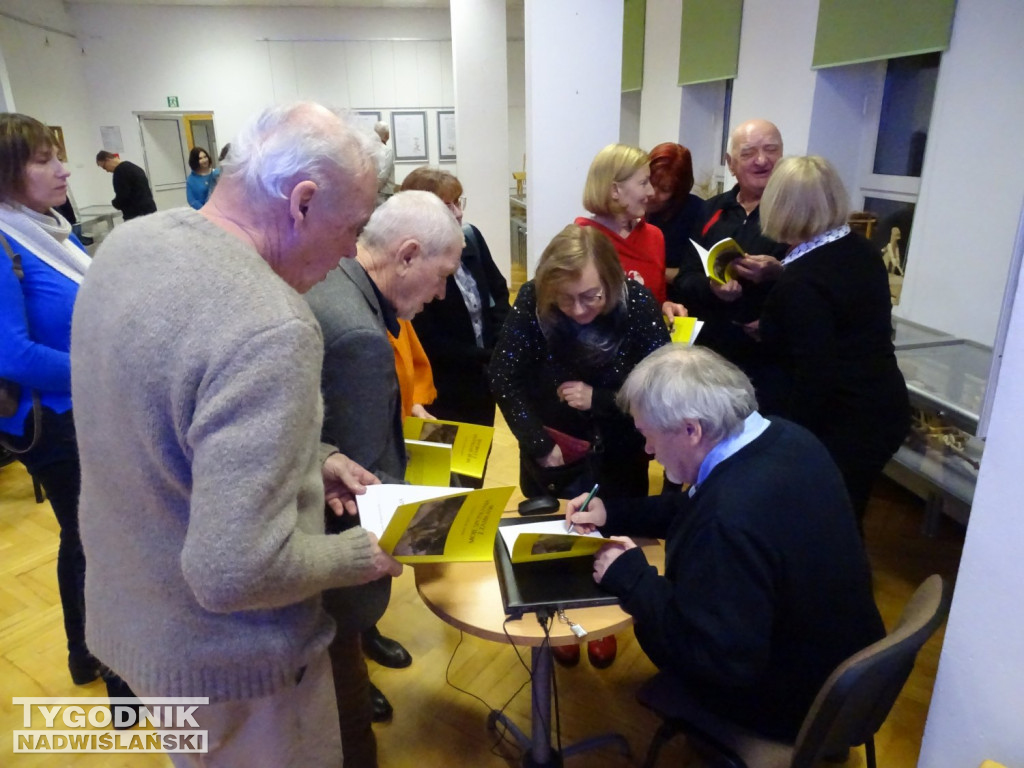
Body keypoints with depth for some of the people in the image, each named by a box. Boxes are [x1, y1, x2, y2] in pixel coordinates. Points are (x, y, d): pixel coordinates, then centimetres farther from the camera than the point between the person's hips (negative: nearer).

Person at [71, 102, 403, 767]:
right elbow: (235, 572, -34)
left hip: (129, 610, 8)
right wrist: (359, 555, -16)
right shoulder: (270, 328, -34)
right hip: (224, 656, -8)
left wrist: (307, 458, 3)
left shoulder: (129, 244, -4)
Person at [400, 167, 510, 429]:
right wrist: (490, 356, -18)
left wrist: (500, 344, -6)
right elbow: (429, 341, -19)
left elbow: (499, 290, 8)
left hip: (484, 377, 6)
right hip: (444, 388, -6)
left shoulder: (471, 236, -3)